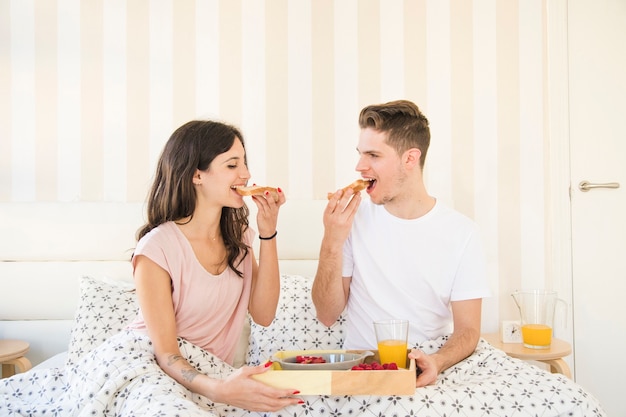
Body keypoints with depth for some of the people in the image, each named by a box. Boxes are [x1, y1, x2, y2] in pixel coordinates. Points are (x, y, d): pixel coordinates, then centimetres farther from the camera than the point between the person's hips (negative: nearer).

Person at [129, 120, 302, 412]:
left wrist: (268, 233, -11)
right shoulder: (157, 248, -18)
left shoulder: (237, 235, 4)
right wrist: (218, 390, -37)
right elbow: (165, 353, -18)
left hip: (213, 373, 6)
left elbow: (263, 315, -5)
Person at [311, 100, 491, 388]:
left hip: (426, 370, 0)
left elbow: (467, 330, -1)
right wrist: (332, 243, -16)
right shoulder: (354, 218, -1)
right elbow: (327, 315, -2)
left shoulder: (461, 232, -4)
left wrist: (437, 361, -22)